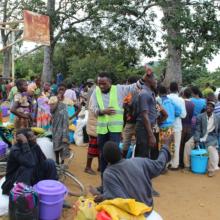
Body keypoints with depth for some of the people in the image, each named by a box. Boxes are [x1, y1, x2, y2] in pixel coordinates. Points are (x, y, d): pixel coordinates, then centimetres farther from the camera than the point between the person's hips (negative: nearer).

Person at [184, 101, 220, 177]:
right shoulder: (200, 117, -2)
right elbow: (197, 130, -6)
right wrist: (196, 140, -16)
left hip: (211, 138, -1)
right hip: (200, 136, 1)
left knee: (212, 149, -29)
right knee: (188, 144, -17)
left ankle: (212, 170, -14)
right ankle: (187, 166, -5)